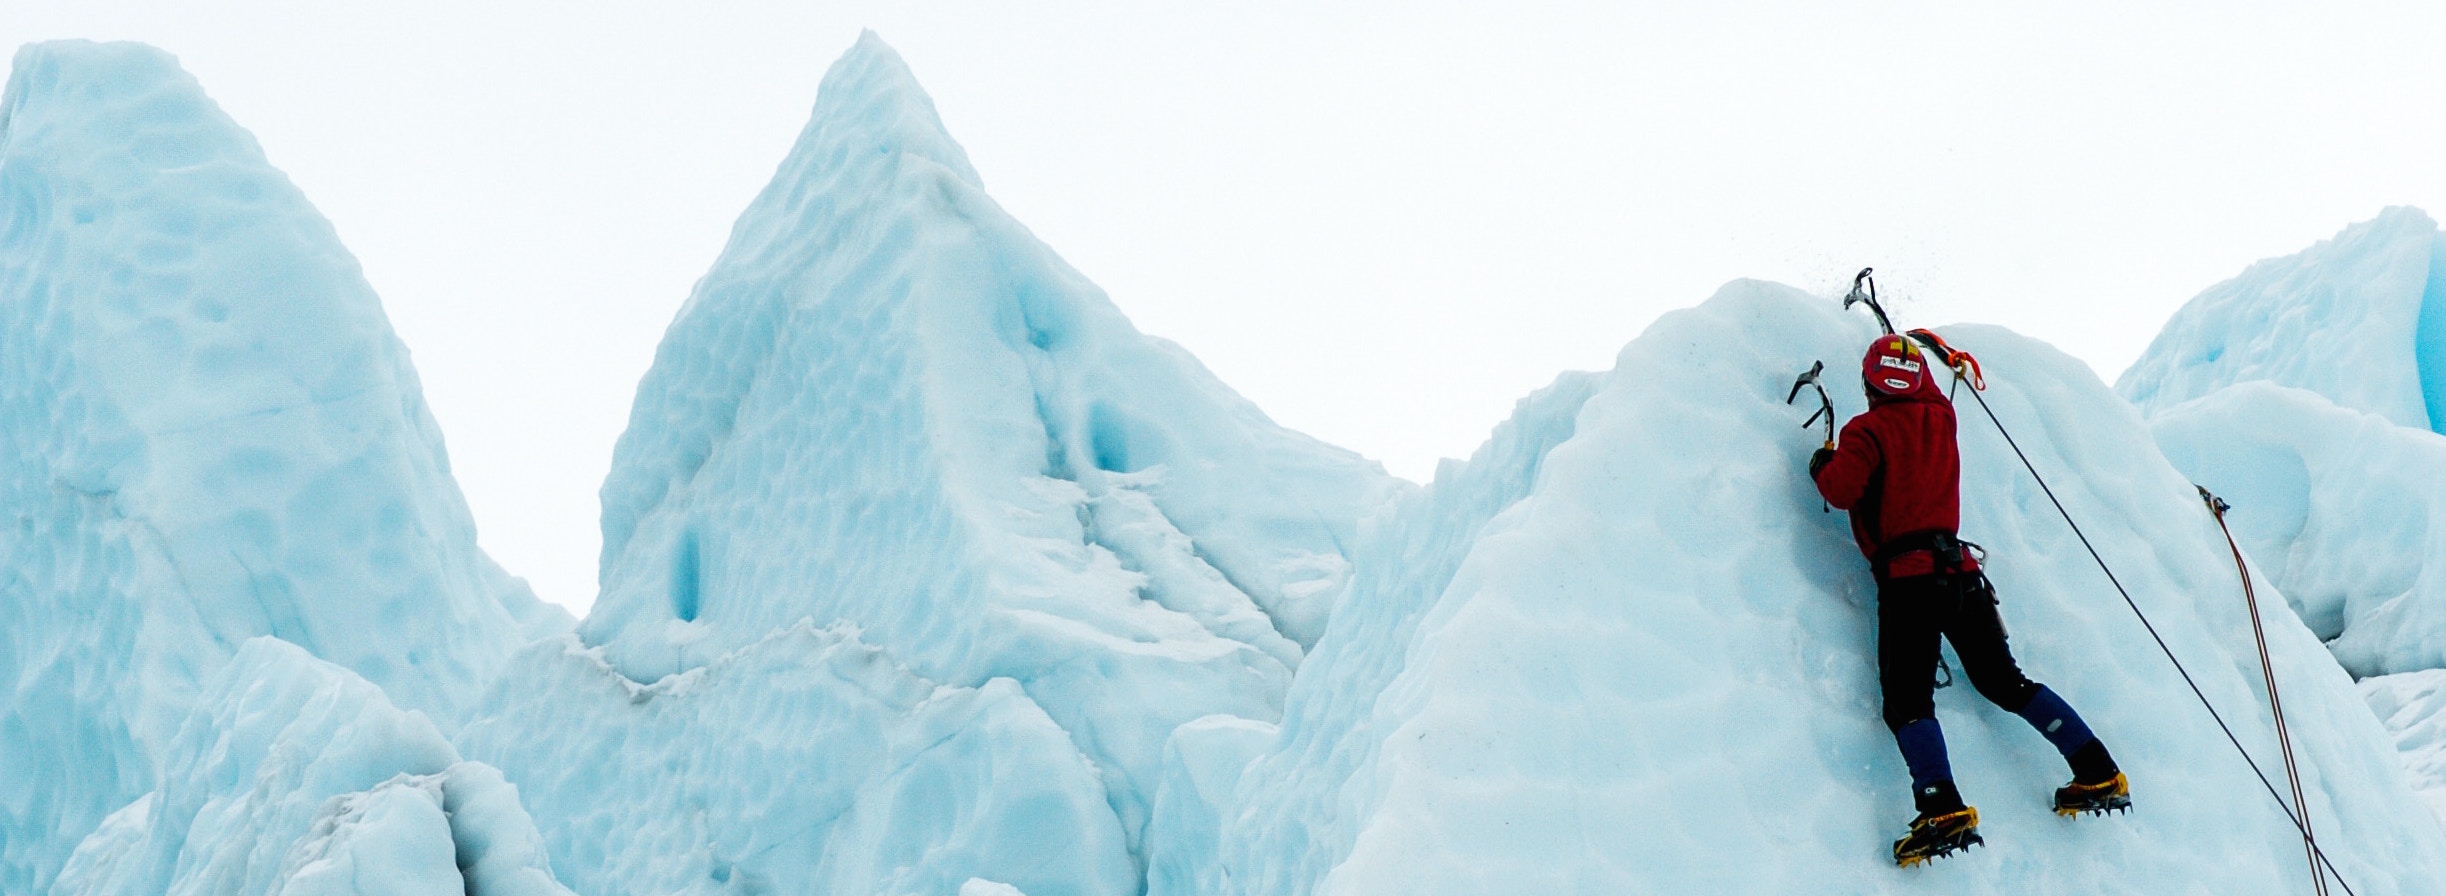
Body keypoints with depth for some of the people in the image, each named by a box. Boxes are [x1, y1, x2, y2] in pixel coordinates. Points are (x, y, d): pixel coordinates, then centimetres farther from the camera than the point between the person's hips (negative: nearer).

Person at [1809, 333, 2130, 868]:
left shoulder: (1868, 430, -2)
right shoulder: (1939, 417, 15)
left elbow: (1842, 490, -16)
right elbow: (1929, 395, 40)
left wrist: (1822, 466, 7)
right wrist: (1912, 350, 58)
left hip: (1907, 578, -6)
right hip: (1959, 569, 6)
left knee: (1907, 699, -11)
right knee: (2003, 680, 15)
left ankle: (1944, 810, -32)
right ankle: (2098, 774, 8)